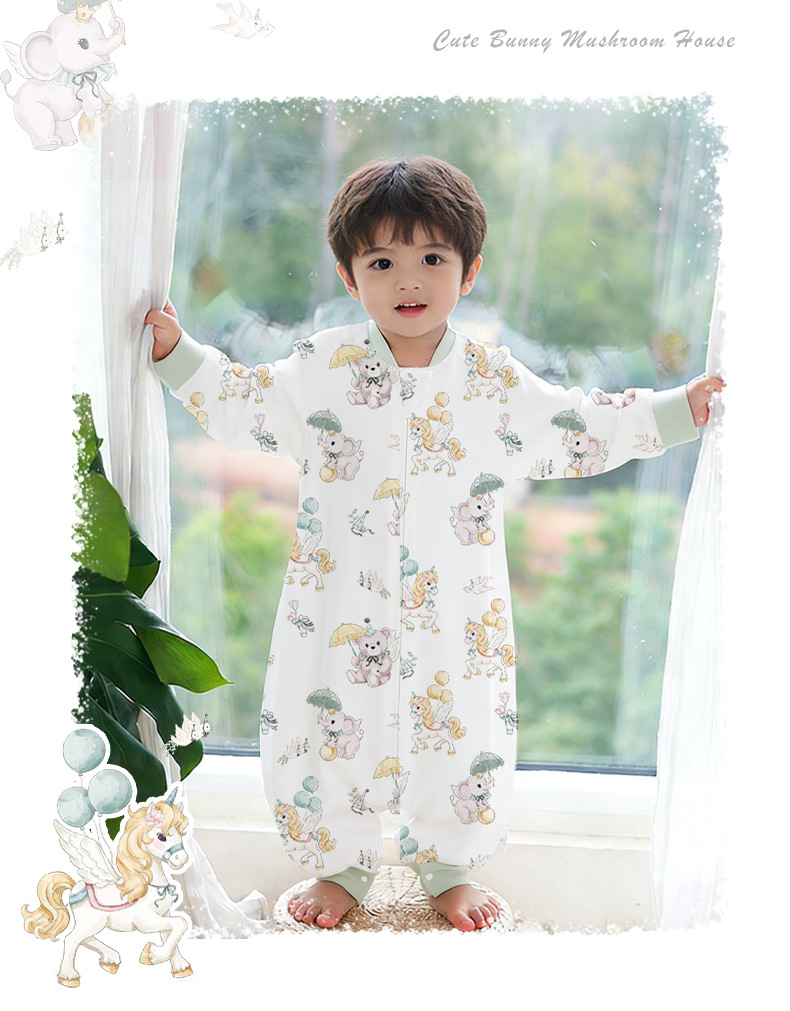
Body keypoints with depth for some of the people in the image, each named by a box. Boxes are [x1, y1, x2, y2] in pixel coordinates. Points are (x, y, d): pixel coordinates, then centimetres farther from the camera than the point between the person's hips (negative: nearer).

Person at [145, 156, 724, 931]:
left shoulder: (495, 382, -2)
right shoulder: (319, 368, -3)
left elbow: (582, 431, 8)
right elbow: (240, 404, 10)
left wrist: (680, 410, 7)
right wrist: (177, 352, 4)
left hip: (456, 615, 0)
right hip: (341, 610, 0)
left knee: (460, 734, 10)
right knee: (328, 731, 8)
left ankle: (448, 869, 36)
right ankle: (342, 867, 34)